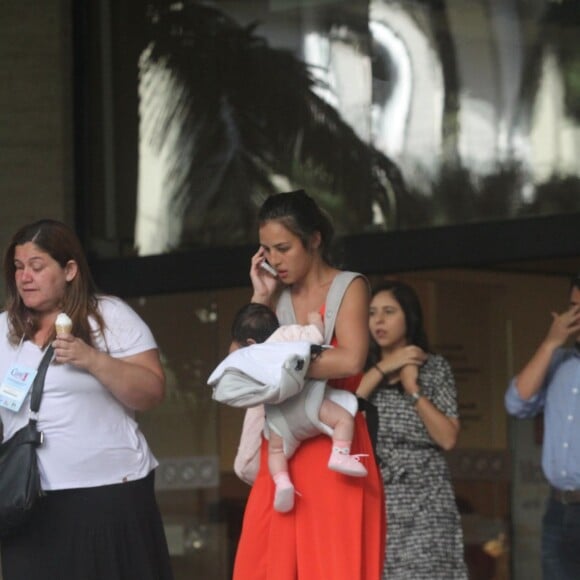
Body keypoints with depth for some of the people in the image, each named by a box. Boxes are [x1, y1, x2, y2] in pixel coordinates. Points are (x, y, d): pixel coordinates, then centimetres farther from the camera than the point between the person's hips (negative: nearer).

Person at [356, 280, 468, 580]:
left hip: (423, 499, -1)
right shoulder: (363, 368, 13)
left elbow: (447, 438, -1)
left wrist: (413, 389, -5)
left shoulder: (435, 367, 8)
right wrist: (381, 369, -5)